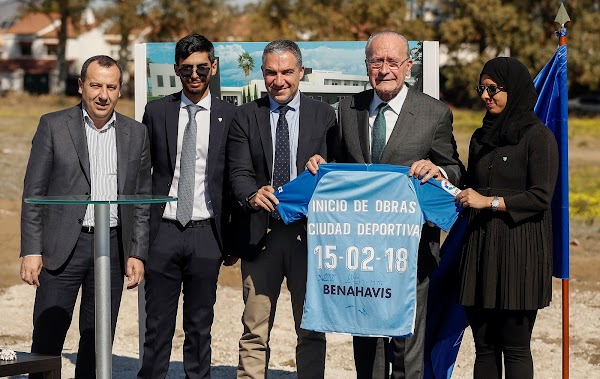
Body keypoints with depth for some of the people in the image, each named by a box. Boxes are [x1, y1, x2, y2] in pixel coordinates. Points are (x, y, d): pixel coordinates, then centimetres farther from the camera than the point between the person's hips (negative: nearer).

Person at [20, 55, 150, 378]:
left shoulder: (135, 134, 8)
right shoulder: (53, 126, 0)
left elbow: (142, 199, 11)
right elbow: (33, 192, -1)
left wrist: (137, 253, 3)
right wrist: (31, 251, -8)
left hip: (113, 247, 3)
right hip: (62, 246, -3)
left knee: (98, 342, 8)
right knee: (47, 339, -3)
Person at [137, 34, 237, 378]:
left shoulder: (229, 116, 3)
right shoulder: (156, 112, 6)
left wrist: (233, 239, 2)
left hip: (206, 234, -1)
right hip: (163, 232, 1)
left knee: (200, 326, 7)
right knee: (157, 325, 3)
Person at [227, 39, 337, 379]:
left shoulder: (323, 116, 5)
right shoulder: (246, 116, 5)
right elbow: (239, 172, -4)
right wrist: (253, 194, -25)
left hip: (308, 232, 0)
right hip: (260, 233, 0)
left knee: (312, 329, 5)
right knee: (255, 331, 2)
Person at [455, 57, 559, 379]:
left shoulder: (538, 136, -4)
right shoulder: (481, 137, 16)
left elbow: (541, 196, -12)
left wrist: (490, 202, -14)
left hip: (519, 248, -6)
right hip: (481, 245, 6)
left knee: (515, 346, -3)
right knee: (484, 345, 6)